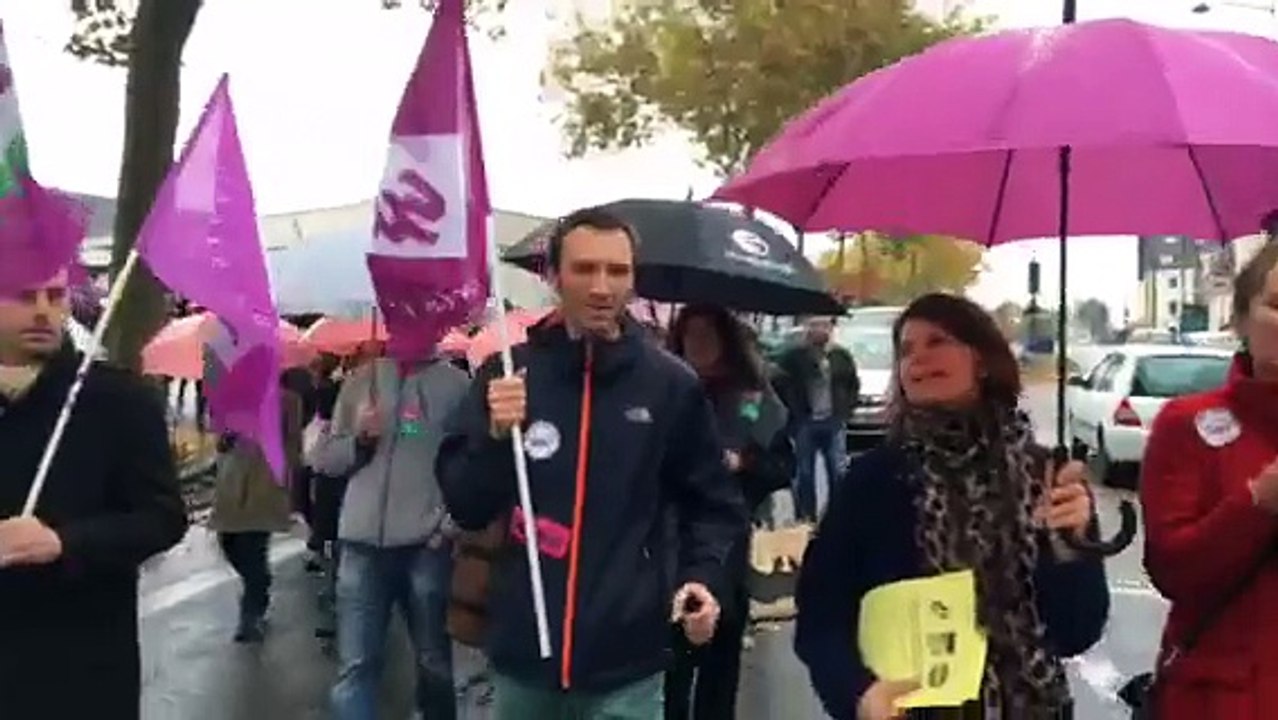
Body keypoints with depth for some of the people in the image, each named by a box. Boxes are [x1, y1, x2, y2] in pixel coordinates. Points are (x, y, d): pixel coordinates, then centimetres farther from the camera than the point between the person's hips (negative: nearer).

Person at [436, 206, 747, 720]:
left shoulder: (671, 384, -3)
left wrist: (703, 576, -9)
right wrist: (494, 436, -16)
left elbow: (713, 505, 7)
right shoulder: (508, 373, 0)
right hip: (522, 651, 2)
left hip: (626, 660, -1)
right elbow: (464, 507, 0)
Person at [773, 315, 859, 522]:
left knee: (838, 472, 1)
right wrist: (795, 410, -3)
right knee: (805, 474, 3)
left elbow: (854, 385, 18)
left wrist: (846, 410, 9)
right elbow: (780, 385, 0)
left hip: (833, 422, 2)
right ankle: (805, 519, 10)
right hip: (806, 423, -2)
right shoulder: (794, 356, -2)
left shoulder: (842, 356, 8)